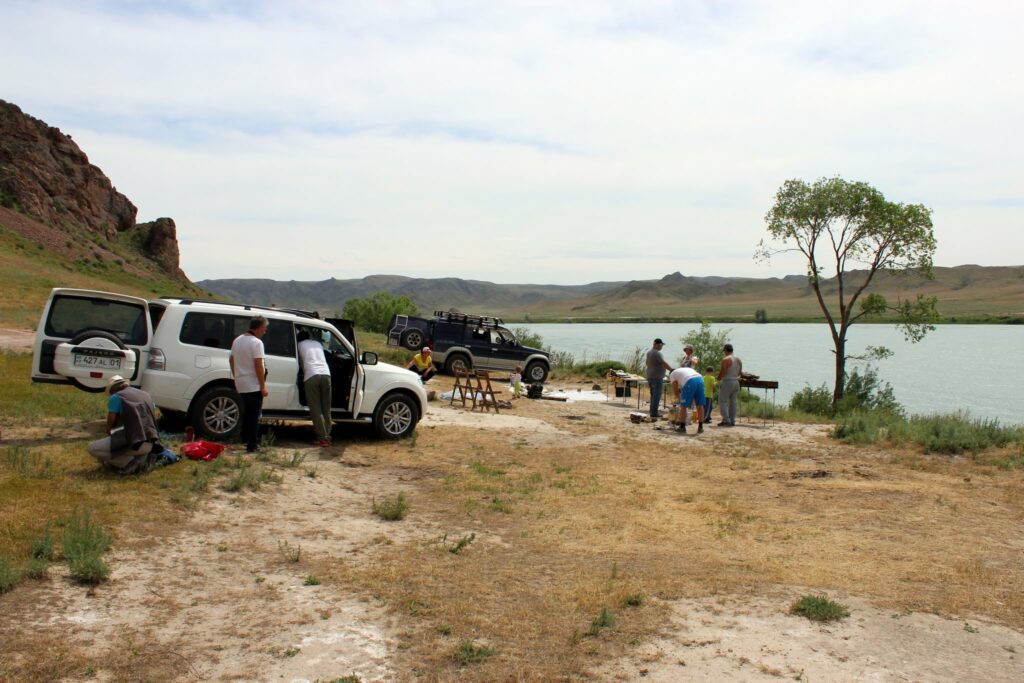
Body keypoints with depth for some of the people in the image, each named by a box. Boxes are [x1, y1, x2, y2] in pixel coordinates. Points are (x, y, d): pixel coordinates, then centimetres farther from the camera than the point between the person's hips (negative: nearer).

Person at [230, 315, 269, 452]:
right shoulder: (256, 342, -16)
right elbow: (258, 365, -20)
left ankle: (245, 440, 27)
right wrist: (263, 386, -18)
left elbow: (231, 360, 19)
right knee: (254, 414, -3)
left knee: (246, 412, 20)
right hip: (254, 385, -8)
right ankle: (251, 445, -3)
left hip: (241, 384, 8)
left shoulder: (237, 340, 11)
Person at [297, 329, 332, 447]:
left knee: (316, 410, -2)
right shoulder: (318, 343, 29)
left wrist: (303, 375, 45)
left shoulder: (300, 345, 20)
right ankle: (327, 436, 9)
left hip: (311, 376, -4)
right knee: (326, 409, 10)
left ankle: (323, 438, -7)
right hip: (325, 374, 4)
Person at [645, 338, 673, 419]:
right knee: (656, 396, -7)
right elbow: (663, 363, -26)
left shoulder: (649, 352, 14)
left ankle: (653, 413, 18)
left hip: (650, 376, 10)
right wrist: (672, 370, -27)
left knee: (653, 395, 15)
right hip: (657, 378, -10)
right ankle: (654, 414, -9)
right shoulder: (657, 353, -16)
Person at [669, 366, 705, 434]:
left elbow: (675, 390, 21)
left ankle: (682, 427, 11)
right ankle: (700, 428, 16)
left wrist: (679, 399, 39)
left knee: (683, 406, 7)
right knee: (700, 406, 12)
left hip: (689, 382, -5)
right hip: (700, 379, 5)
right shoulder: (687, 369, 42)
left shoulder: (672, 375, 25)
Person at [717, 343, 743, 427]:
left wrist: (719, 379, 2)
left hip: (727, 382, -7)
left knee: (722, 401, -1)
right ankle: (732, 421, 11)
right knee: (733, 402, 11)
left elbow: (722, 372, -16)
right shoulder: (739, 359, 10)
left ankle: (726, 420, -6)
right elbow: (739, 372, 15)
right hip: (736, 382, 7)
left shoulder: (726, 359, -14)